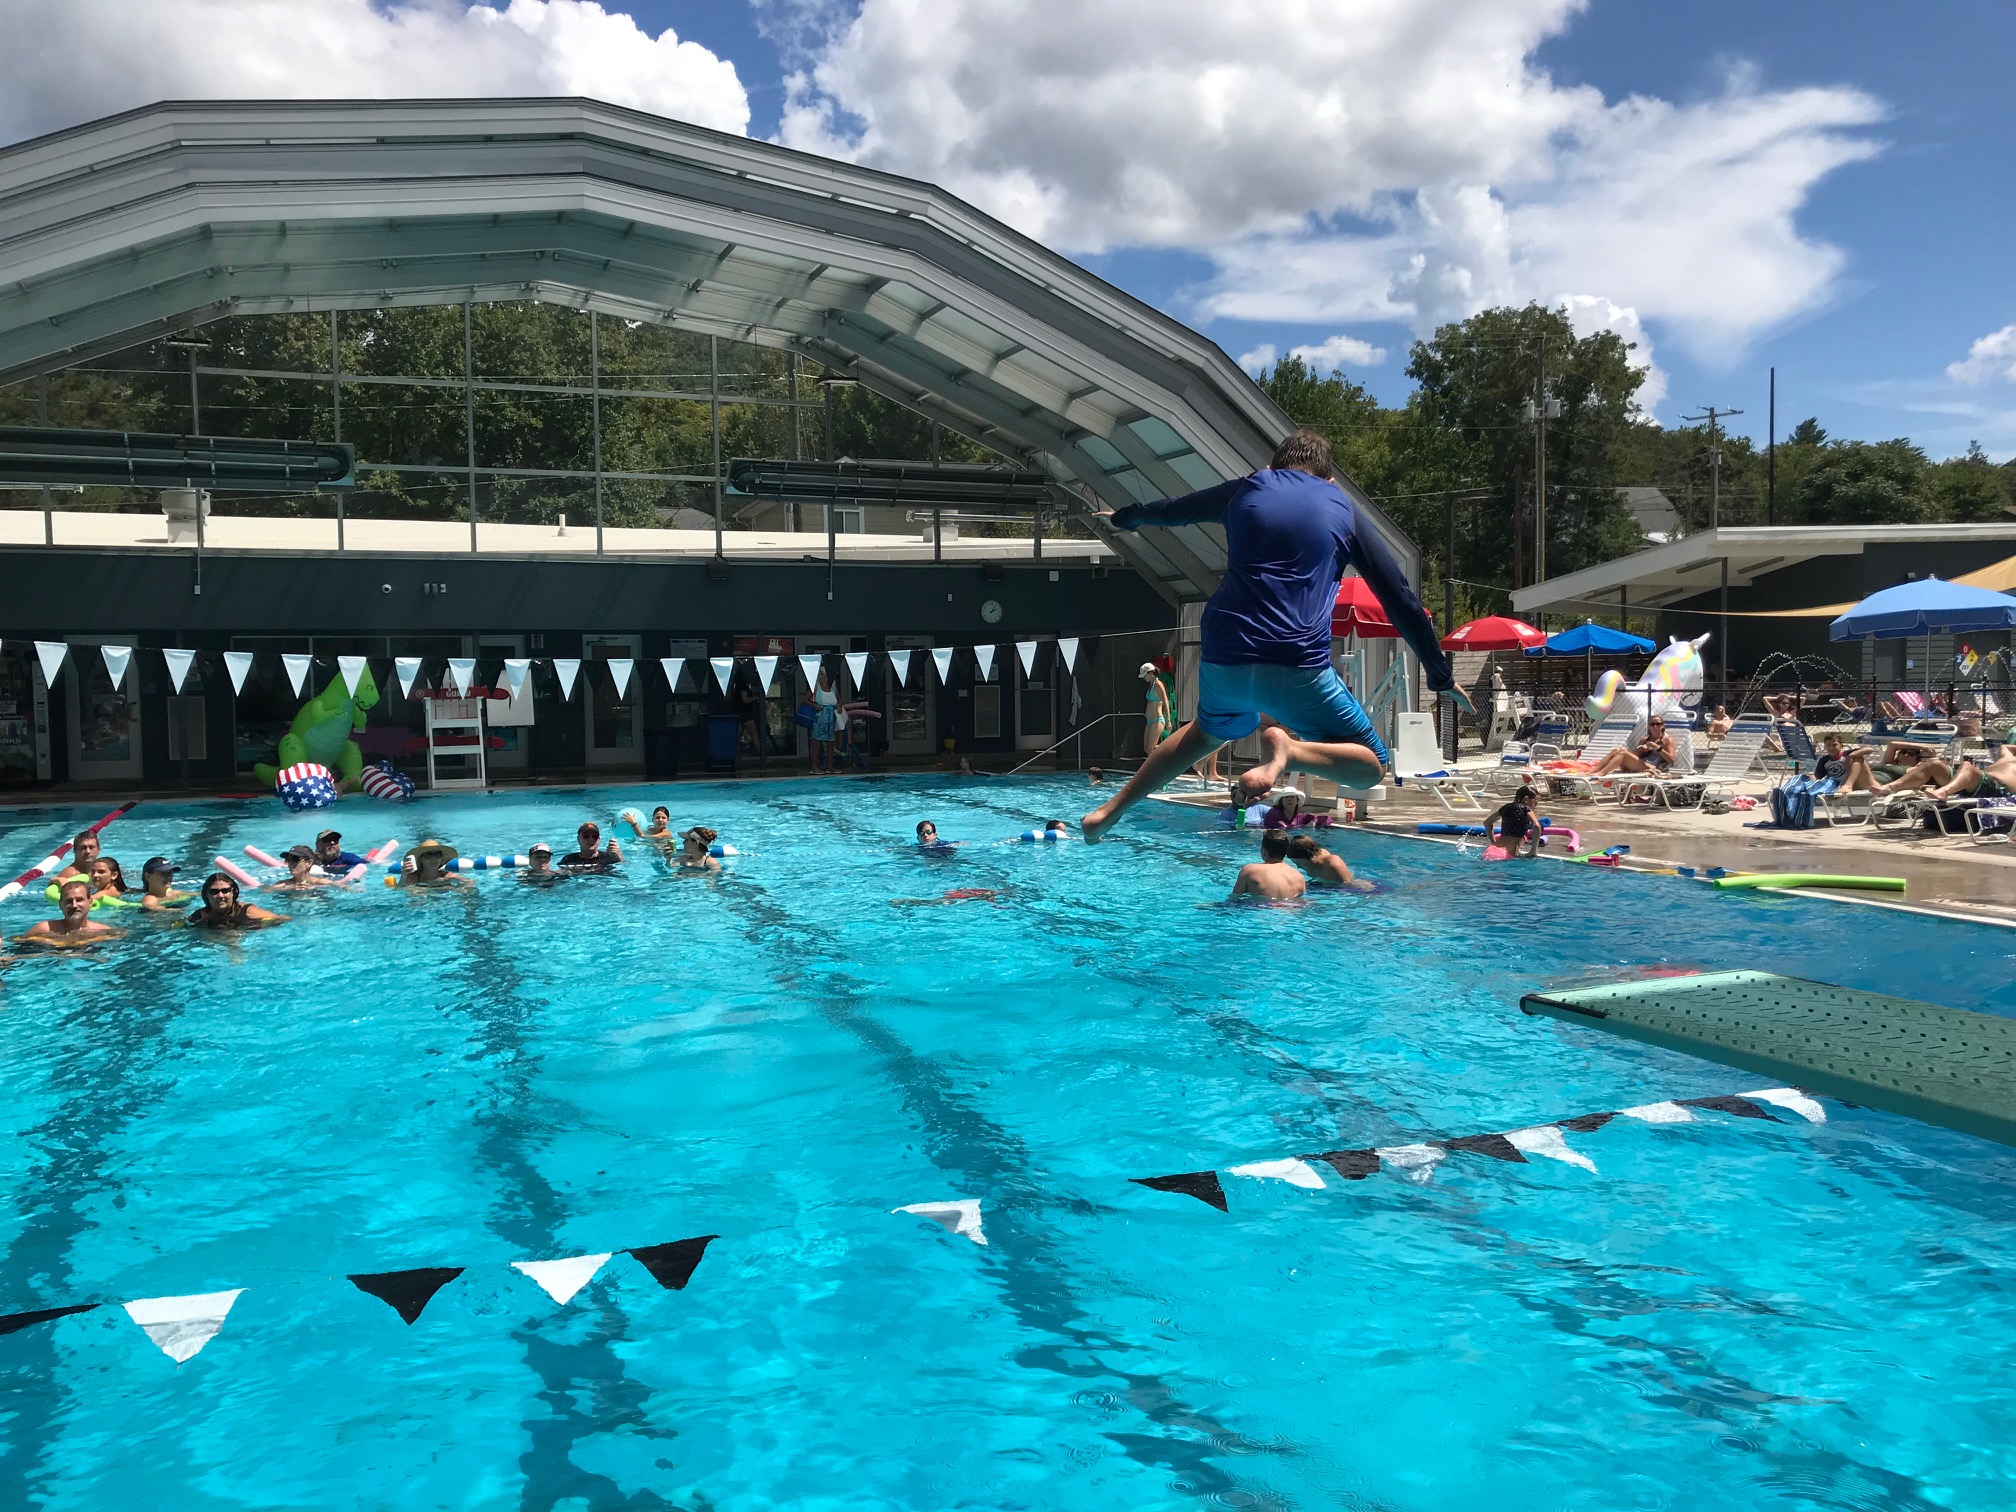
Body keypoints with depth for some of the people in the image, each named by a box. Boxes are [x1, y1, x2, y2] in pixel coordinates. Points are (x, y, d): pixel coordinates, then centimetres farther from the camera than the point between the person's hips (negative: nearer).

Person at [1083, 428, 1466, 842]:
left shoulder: (1248, 489, 17)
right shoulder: (1342, 509, 12)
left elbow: (1169, 510, 34)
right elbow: (1399, 598, 12)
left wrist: (1124, 517, 55)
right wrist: (1441, 676, 19)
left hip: (1223, 661, 4)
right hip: (1297, 668, -4)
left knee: (1212, 729, 36)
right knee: (1369, 765, 13)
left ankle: (1110, 809, 31)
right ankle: (1287, 747, -19)